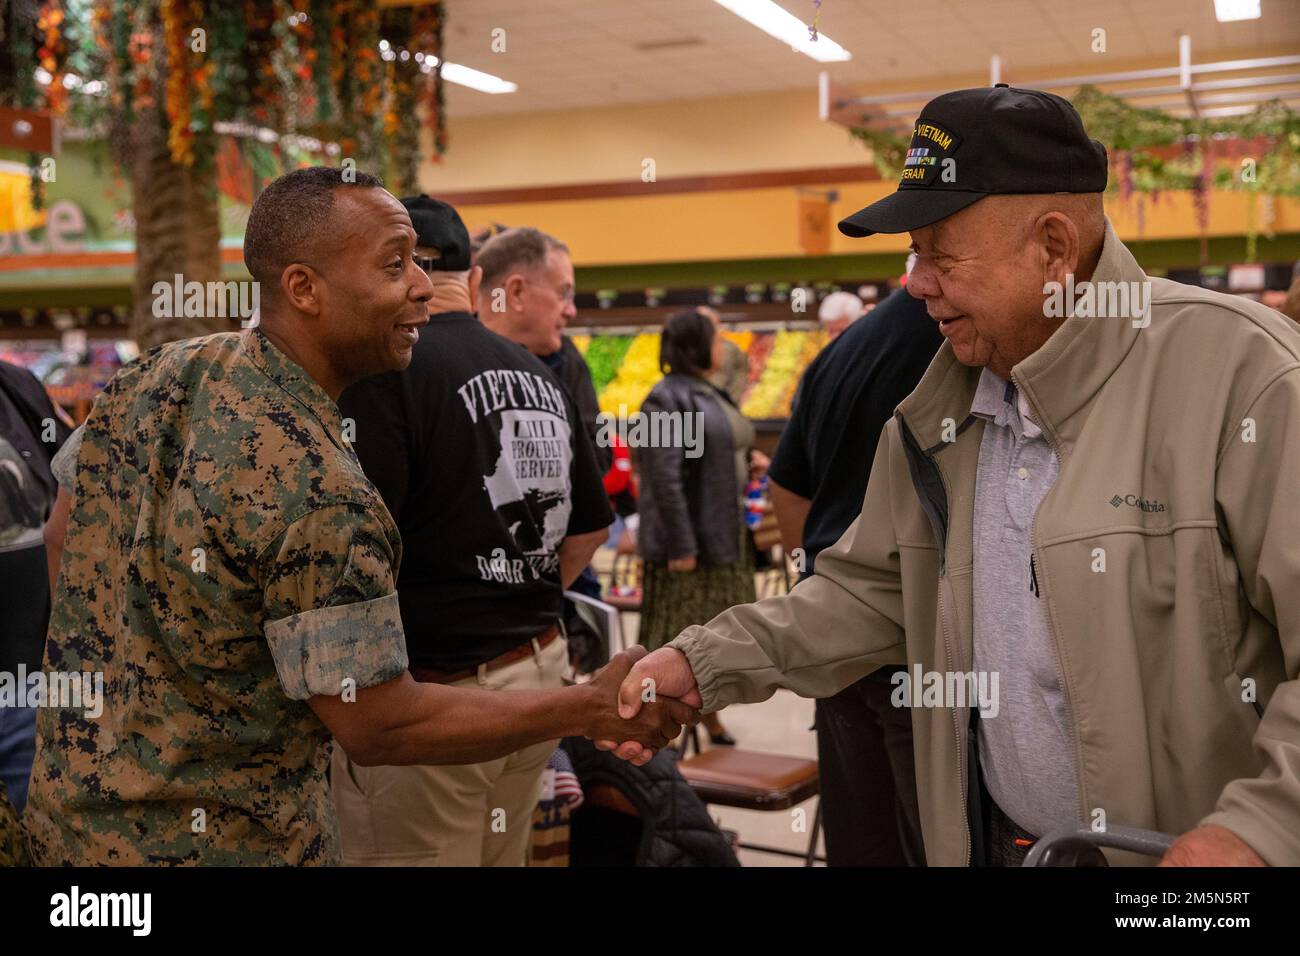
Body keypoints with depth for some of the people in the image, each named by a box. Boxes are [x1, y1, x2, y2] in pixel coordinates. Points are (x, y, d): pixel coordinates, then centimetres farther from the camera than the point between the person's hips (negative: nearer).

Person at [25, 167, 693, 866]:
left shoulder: (154, 373, -5)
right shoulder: (317, 495, -29)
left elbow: (67, 534, 8)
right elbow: (379, 728, -23)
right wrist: (594, 708, -18)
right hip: (212, 841, -8)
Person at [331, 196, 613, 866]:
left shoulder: (385, 367, -15)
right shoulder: (539, 376, 8)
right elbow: (590, 526, 15)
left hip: (431, 689, -7)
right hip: (539, 669, 7)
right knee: (502, 856, 22)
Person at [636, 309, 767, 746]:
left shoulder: (711, 394, 14)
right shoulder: (668, 398, -15)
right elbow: (663, 477, -21)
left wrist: (749, 462, 5)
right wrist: (680, 546, -23)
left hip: (726, 538, 9)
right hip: (690, 541, -9)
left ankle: (710, 718, 30)